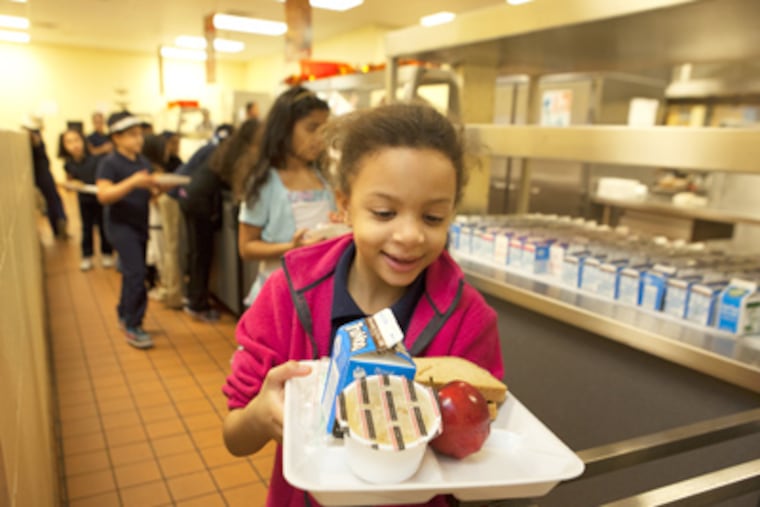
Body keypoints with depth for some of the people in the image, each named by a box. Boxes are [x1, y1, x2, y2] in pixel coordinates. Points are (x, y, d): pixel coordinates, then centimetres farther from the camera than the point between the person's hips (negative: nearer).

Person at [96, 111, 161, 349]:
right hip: (121, 225, -7)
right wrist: (132, 182, -30)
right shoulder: (109, 163, -11)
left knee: (132, 273, 16)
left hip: (140, 225, 7)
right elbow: (103, 195, -20)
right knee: (136, 274, -14)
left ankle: (124, 314, 35)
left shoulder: (144, 162, 9)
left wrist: (159, 187, -7)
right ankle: (133, 327, -6)